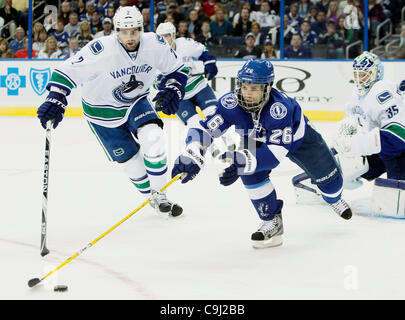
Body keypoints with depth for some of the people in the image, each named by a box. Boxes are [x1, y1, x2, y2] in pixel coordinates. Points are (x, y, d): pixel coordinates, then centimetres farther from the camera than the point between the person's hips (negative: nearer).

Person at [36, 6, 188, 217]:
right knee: (131, 161, 0)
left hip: (136, 102, 3)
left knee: (153, 138, -22)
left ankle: (158, 195, -6)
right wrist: (55, 100, -33)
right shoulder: (101, 51, -31)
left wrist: (173, 90, -16)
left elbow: (176, 69, -1)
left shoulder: (155, 44, -19)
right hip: (103, 111, -2)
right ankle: (153, 199, 24)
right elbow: (66, 71, -24)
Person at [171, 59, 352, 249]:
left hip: (296, 136, -2)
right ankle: (271, 221, -9)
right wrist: (192, 155, -56)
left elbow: (276, 151, -49)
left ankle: (334, 199, 45)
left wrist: (241, 163, -62)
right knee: (251, 170, -27)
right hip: (257, 139, 2)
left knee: (325, 173, 5)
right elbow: (205, 130, -36)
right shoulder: (231, 103, -35)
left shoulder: (280, 108, -45)